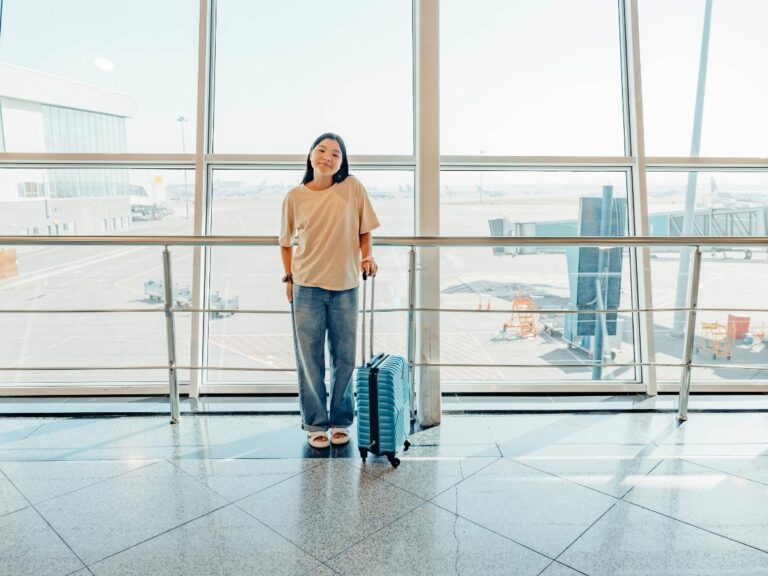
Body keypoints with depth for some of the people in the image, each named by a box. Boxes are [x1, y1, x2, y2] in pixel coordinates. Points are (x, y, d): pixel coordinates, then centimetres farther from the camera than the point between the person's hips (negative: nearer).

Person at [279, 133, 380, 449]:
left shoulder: (353, 188, -3)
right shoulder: (295, 196, -1)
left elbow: (364, 231, 5)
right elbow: (286, 242, 9)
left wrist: (366, 257, -11)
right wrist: (288, 278, 4)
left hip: (345, 286, 0)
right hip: (307, 287, 0)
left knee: (344, 359, 10)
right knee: (310, 360, 7)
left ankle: (341, 422, 28)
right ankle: (315, 424, 23)